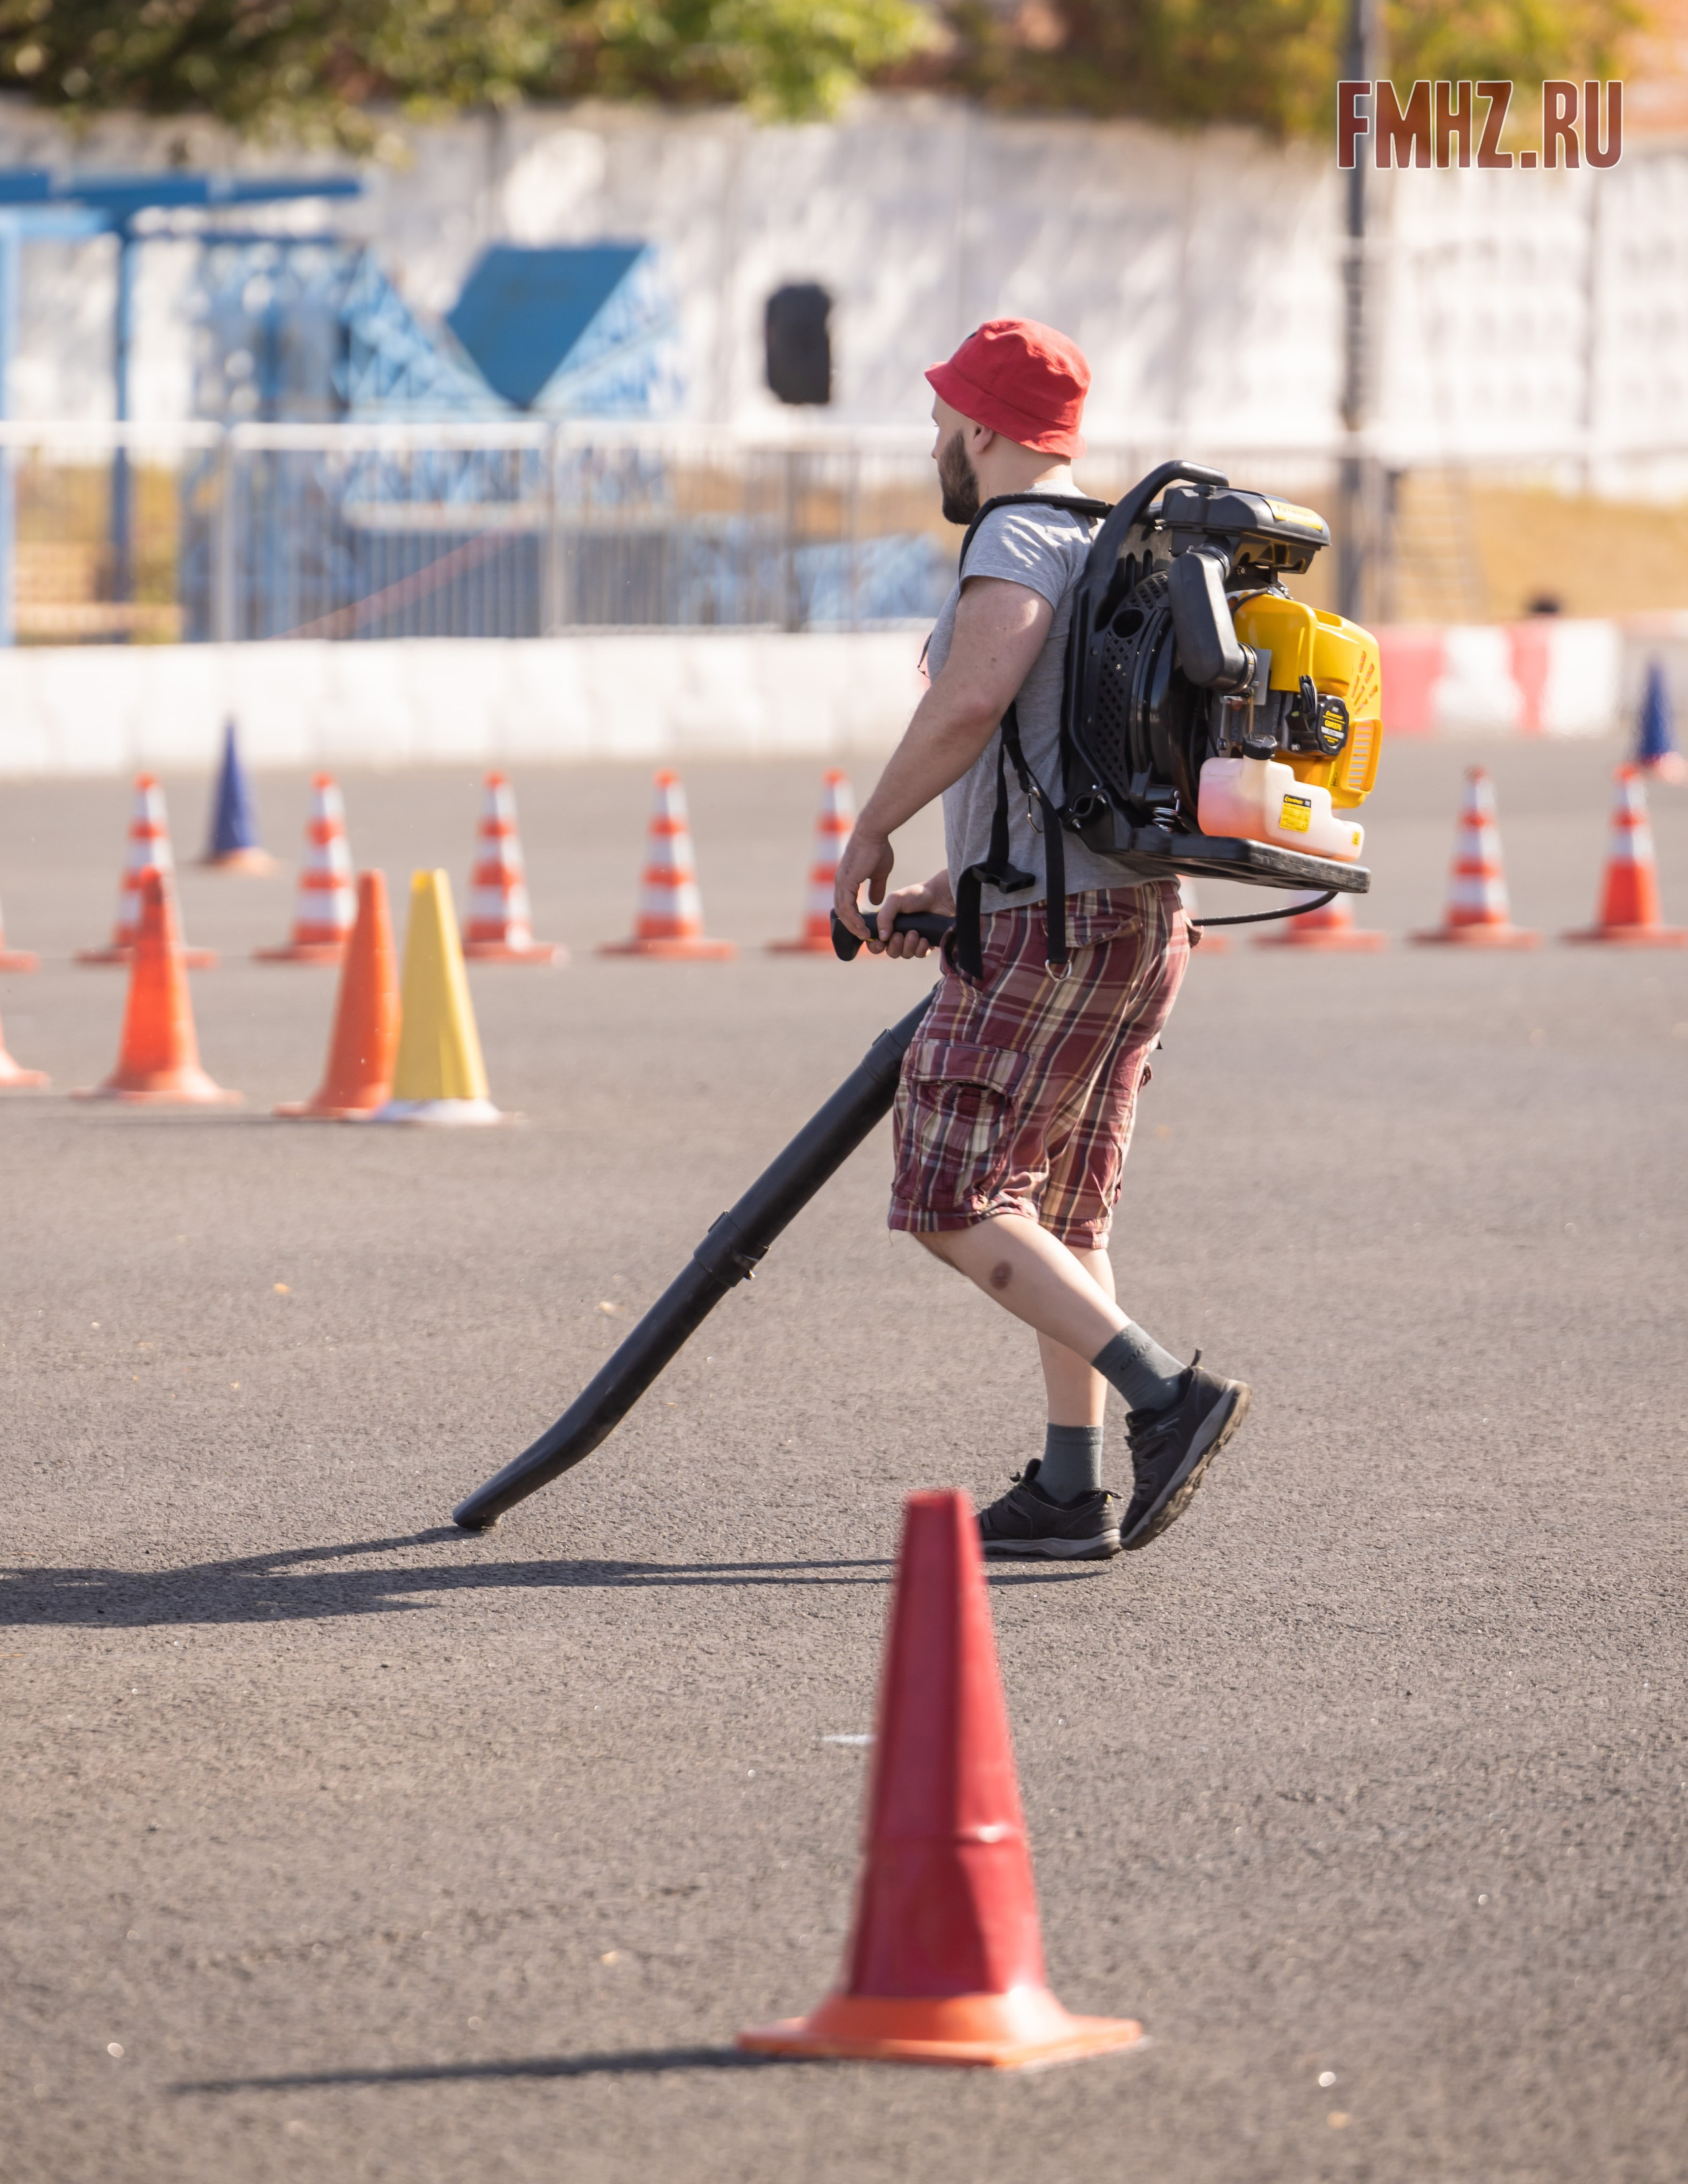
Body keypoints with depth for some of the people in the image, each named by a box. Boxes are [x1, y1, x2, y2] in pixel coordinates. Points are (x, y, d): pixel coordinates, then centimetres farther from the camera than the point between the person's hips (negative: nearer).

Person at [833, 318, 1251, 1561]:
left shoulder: (1022, 538, -8)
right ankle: (1074, 1491, 11)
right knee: (1057, 1214, 13)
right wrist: (951, 892, 26)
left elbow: (975, 697, -26)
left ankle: (1168, 1395, -20)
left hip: (1058, 929, -10)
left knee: (953, 1203, -11)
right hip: (1144, 913, 10)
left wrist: (871, 837, -14)